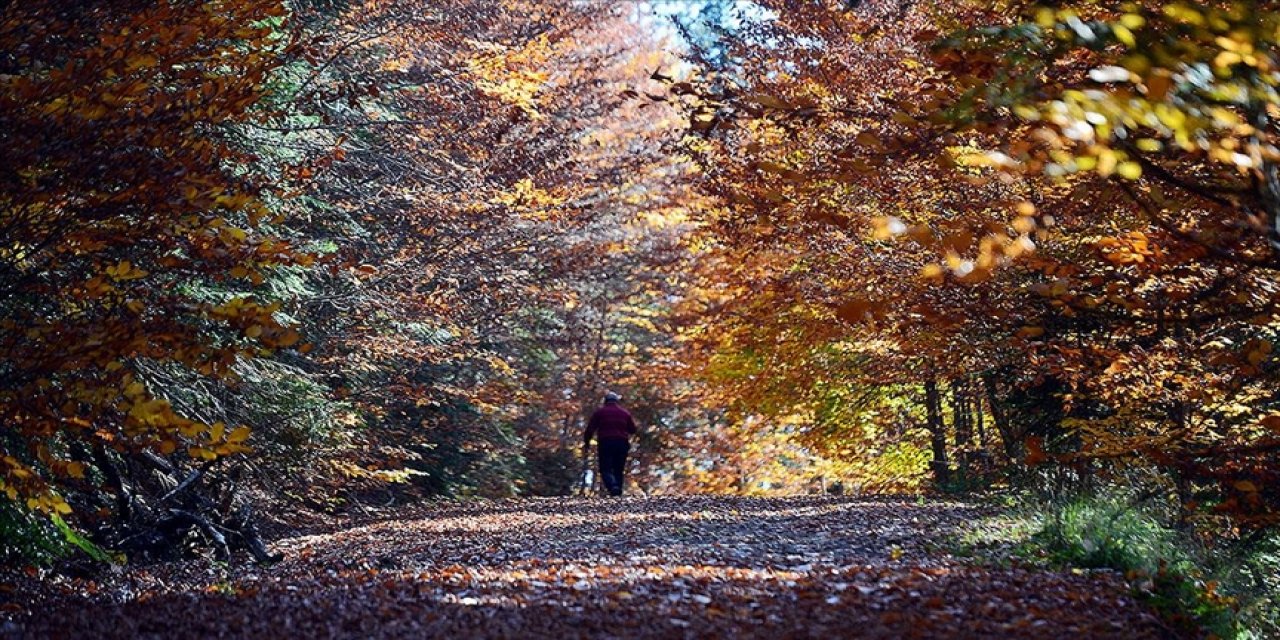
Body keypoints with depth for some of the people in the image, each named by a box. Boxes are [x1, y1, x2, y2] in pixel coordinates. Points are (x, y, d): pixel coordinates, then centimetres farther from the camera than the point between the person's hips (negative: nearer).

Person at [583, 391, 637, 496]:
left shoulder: (600, 412, 6)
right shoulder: (625, 413, 14)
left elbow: (590, 429, 1)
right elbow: (633, 430, 15)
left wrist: (586, 443, 10)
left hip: (605, 443, -3)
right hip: (622, 444, 3)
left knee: (606, 469, -5)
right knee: (618, 470, 12)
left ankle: (613, 486, -31)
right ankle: (618, 492, 3)